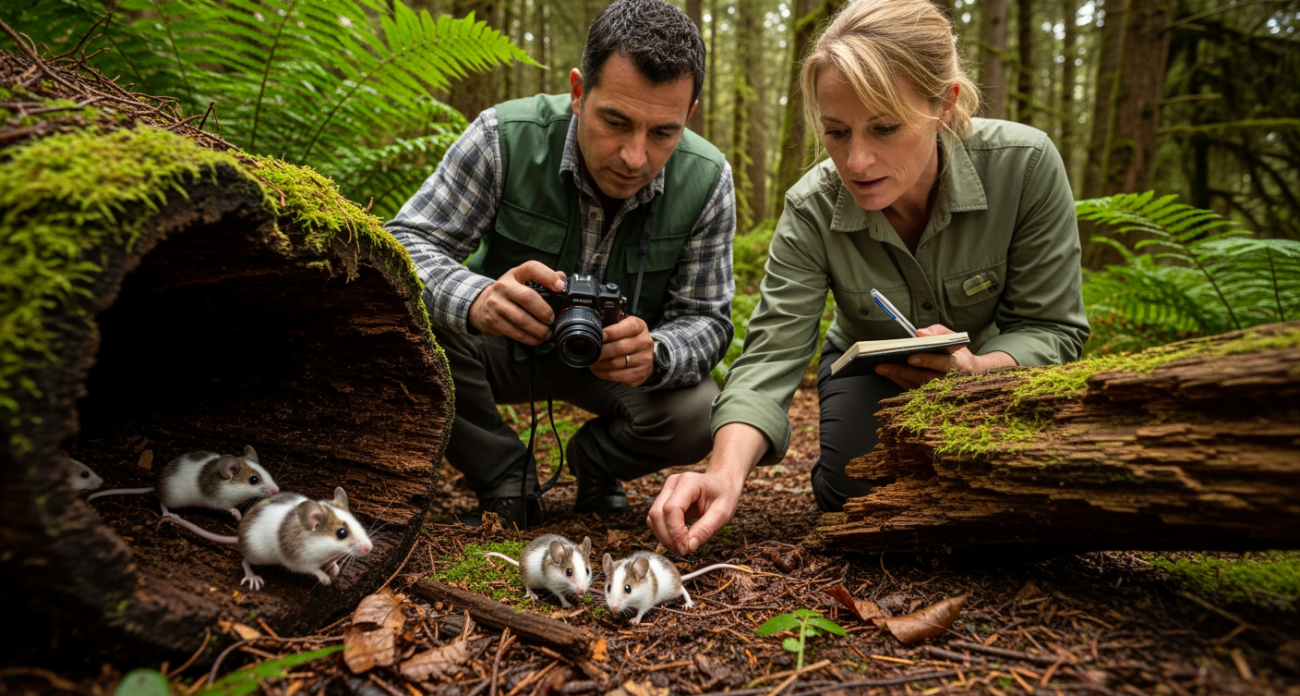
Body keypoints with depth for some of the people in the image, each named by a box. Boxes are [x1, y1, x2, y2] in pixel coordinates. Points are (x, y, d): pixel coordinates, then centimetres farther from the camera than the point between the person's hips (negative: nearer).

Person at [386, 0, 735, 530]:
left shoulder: (707, 181, -19)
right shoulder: (506, 136, -25)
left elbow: (706, 320, -15)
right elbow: (405, 243, -25)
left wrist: (653, 354, -41)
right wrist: (474, 300, -48)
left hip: (620, 363, 1)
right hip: (503, 345, 0)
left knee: (696, 415, -27)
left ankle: (594, 460, 10)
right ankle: (504, 480, -4)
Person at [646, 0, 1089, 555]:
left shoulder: (1025, 165, -29)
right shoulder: (811, 211, -26)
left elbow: (1050, 327, -21)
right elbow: (771, 356, -31)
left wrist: (975, 371, -44)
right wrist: (725, 474, -49)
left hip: (991, 368, 0)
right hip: (871, 371, 0)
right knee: (859, 494, -23)